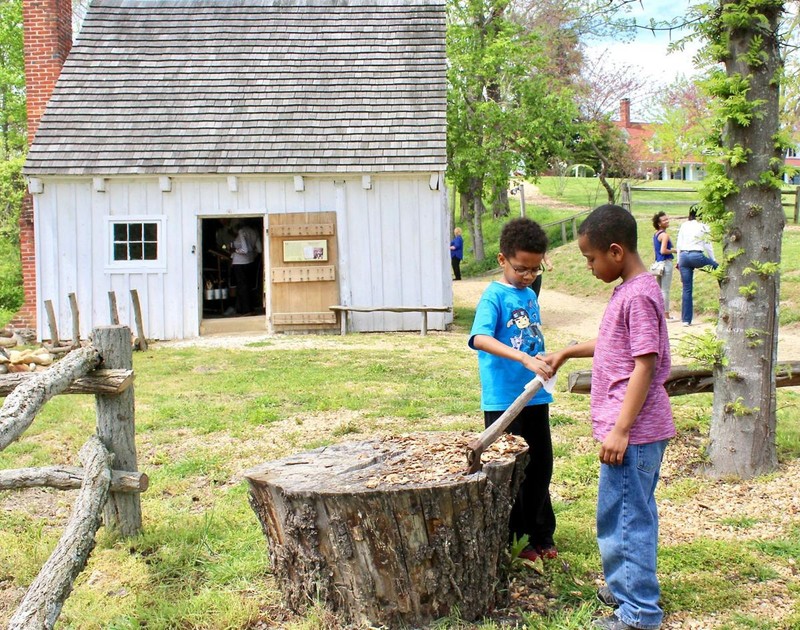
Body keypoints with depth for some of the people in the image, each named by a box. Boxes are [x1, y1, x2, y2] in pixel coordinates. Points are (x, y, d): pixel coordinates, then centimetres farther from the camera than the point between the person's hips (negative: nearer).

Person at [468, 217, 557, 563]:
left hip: (536, 398, 7)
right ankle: (511, 540, 15)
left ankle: (541, 536, 27)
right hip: (504, 401, -7)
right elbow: (480, 338, -29)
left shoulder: (531, 297, 11)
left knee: (540, 468, 15)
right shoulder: (493, 297, -12)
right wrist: (524, 359, -38)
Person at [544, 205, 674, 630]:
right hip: (639, 429, 10)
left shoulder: (639, 295, -18)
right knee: (633, 513, 19)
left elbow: (645, 365, -22)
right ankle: (625, 588, 33)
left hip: (633, 431, -10)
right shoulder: (628, 290, 12)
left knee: (626, 516, -2)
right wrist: (567, 353, 32)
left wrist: (620, 429, -22)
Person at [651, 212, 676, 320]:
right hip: (666, 263, -9)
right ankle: (666, 315, -1)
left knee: (659, 290, 14)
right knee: (665, 290, -4)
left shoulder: (655, 234, 11)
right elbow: (663, 251, -23)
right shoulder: (665, 235, -15)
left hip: (658, 263, 9)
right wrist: (673, 250, -8)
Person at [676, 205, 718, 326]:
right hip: (696, 256, -4)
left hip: (683, 256, 4)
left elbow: (679, 245, 12)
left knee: (687, 289, 6)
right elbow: (707, 246, 3)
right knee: (716, 266, 24)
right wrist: (713, 261, 14)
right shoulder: (703, 227, 1)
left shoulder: (684, 226, 12)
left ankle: (686, 319, 6)